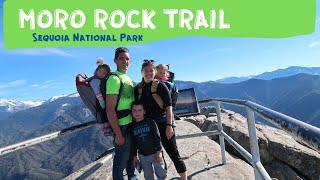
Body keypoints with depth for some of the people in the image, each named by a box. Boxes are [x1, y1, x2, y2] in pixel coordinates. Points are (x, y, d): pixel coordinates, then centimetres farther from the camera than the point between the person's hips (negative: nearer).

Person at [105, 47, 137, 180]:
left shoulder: (128, 78, 10)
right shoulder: (114, 79, -17)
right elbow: (110, 109, -22)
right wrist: (118, 134, -21)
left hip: (132, 124, 9)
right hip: (122, 127, -9)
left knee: (131, 155, 24)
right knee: (121, 160, 4)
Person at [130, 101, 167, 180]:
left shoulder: (150, 122, -10)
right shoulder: (132, 126, 0)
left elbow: (157, 137, -8)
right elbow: (134, 143, 7)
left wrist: (159, 151, -10)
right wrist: (134, 156, 8)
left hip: (155, 153, -3)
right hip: (142, 156, 3)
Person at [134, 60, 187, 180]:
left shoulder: (161, 86, -7)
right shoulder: (137, 88, 4)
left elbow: (168, 107, -11)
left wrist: (169, 125, -18)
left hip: (163, 124, -4)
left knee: (174, 155, 3)